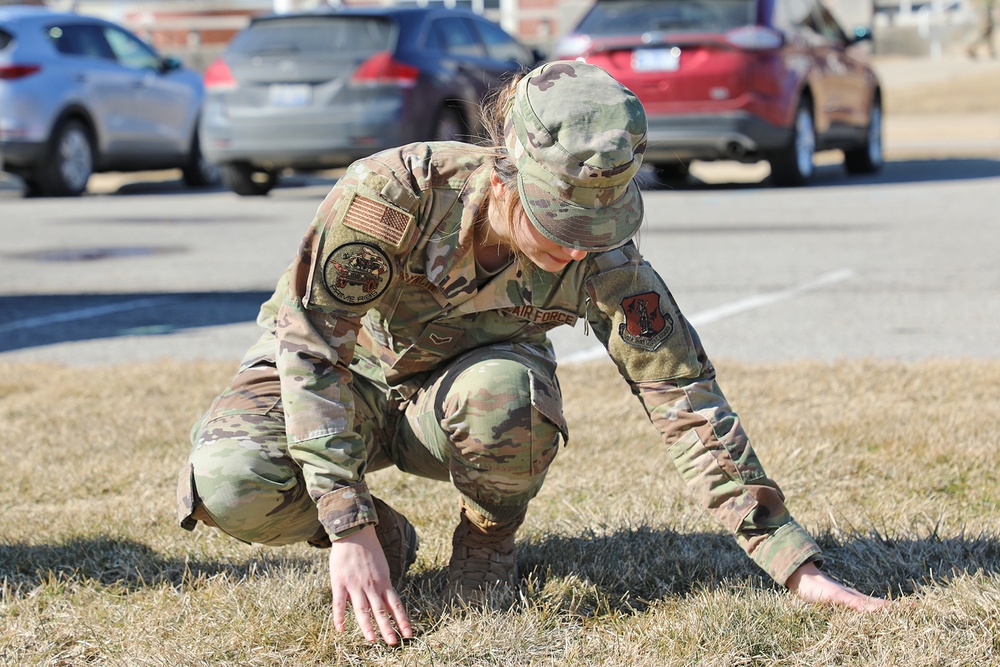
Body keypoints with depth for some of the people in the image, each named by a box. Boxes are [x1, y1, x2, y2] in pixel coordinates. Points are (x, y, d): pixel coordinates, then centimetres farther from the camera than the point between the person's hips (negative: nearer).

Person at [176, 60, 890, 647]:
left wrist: (796, 563, -26)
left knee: (504, 392, -37)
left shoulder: (605, 264, -27)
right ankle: (382, 534, 0)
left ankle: (487, 544, -5)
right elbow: (312, 344, -34)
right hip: (348, 371, -1)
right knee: (229, 484, -32)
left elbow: (690, 403, -22)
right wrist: (350, 531, -40)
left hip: (459, 386, 1)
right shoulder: (393, 191, -35)